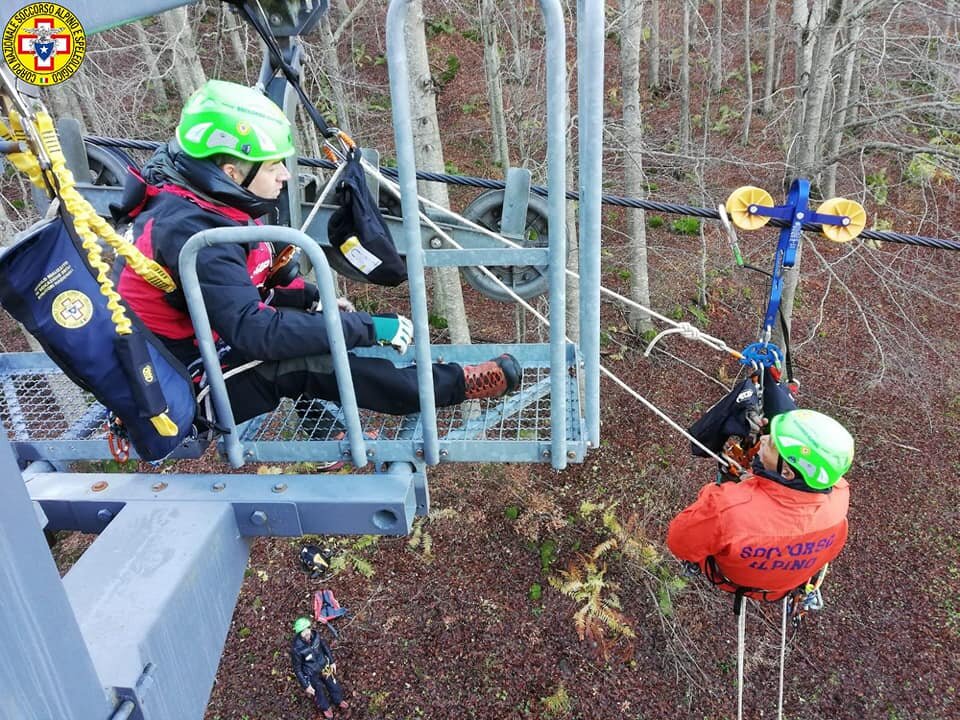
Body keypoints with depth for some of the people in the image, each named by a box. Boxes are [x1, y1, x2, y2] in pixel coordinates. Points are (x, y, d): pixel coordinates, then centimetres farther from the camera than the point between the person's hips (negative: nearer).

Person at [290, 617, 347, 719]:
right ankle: (325, 707, 56)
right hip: (311, 674, -4)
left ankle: (338, 700, 58)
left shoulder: (315, 634, -24)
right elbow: (297, 669, -21)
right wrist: (306, 686, -15)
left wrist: (332, 661, 6)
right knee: (320, 694, 22)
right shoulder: (296, 648, -36)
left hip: (324, 666, 4)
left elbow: (325, 646, -2)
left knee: (334, 685, 25)